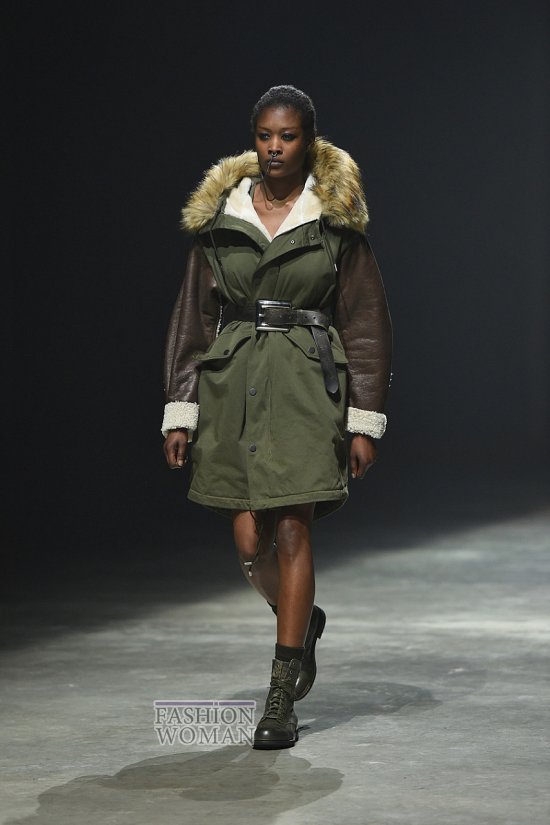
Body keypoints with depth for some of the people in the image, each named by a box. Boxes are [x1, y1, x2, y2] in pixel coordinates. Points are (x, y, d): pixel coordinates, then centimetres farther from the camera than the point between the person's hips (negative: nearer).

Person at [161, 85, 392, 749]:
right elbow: (193, 315, 10)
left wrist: (365, 420, -3)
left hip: (308, 384, -2)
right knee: (249, 539, 0)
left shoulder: (337, 219, 1)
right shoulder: (218, 217, 7)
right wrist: (180, 410, 4)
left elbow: (366, 320, 2)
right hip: (232, 384, 3)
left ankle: (282, 698, 0)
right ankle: (302, 619, 34)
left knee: (291, 531, -8)